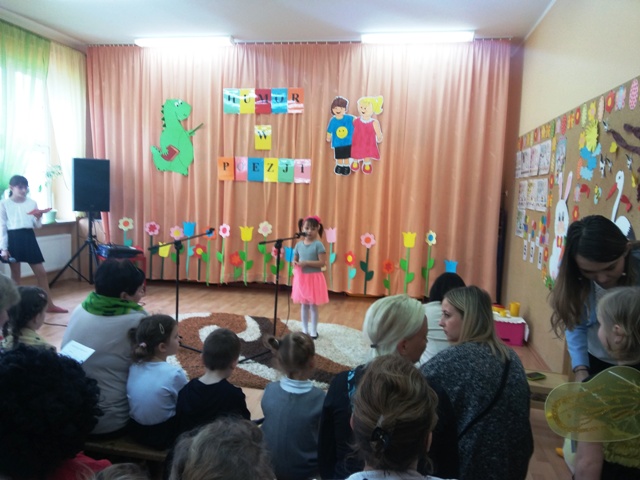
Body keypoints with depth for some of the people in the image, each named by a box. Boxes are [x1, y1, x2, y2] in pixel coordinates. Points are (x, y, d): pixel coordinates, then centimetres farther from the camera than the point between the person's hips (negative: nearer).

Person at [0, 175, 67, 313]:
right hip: (13, 239, -3)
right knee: (15, 274, 5)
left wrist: (38, 218, -13)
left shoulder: (32, 203, 8)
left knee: (41, 272, 3)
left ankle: (49, 305, 10)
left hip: (28, 237, 3)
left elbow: (38, 226, 10)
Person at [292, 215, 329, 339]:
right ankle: (305, 330, 24)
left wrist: (306, 263, -22)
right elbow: (295, 259, 13)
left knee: (313, 305, 4)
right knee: (303, 305, 12)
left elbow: (322, 262, -16)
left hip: (314, 278, -4)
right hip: (301, 278, 4)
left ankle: (313, 331, 17)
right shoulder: (299, 244, 4)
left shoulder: (318, 245, -11)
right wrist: (295, 263, -10)